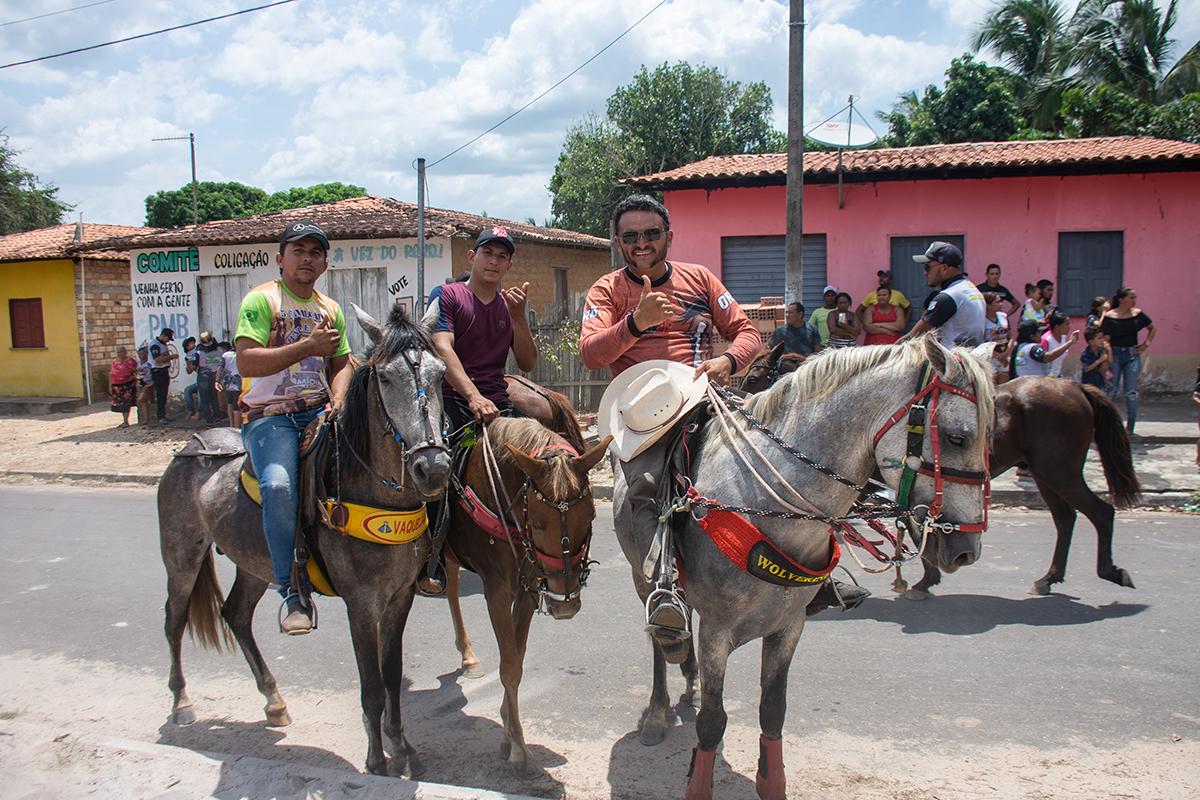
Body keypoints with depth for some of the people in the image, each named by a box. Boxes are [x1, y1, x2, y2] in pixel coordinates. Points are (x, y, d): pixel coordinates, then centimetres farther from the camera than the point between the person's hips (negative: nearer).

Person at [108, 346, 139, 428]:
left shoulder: (130, 361, -4)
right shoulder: (114, 362, 11)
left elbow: (136, 372, -7)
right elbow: (111, 374, 13)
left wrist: (137, 383, -15)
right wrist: (110, 386, 10)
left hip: (128, 385, -5)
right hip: (117, 386, 5)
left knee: (126, 404, -7)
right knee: (120, 404, 9)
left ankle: (126, 421, -3)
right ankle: (124, 421, 18)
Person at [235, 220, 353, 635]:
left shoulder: (331, 309, 17)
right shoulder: (261, 300, -2)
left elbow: (342, 364, 21)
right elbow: (246, 363, -14)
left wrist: (338, 399, -1)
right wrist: (306, 346, -18)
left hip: (320, 411, 6)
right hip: (270, 416, -5)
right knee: (279, 486, -31)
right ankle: (294, 595, -20)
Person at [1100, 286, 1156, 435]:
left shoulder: (1138, 314, 2)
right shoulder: (1109, 316, -8)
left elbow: (1152, 329, 19)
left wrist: (1146, 344, 6)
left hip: (1133, 355, 2)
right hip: (1115, 354, -2)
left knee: (1131, 392, 0)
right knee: (1111, 390, 1)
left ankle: (1130, 427, 8)